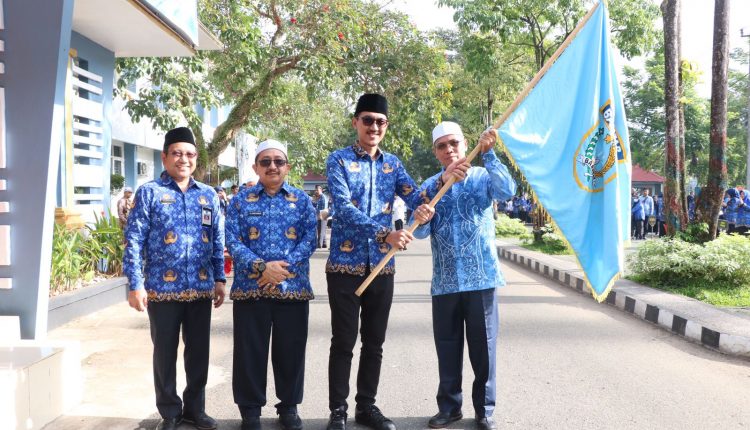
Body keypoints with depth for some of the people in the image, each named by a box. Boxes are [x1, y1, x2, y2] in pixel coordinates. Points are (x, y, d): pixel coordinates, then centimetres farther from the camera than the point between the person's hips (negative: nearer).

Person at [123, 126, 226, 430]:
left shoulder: (208, 195, 10)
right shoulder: (149, 192, -2)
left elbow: (218, 241, 12)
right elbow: (134, 241, -6)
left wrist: (219, 279, 7)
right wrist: (136, 284, -11)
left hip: (201, 289, 3)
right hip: (163, 289, -3)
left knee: (199, 351, 11)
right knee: (165, 352, 9)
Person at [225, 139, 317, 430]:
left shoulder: (302, 200, 7)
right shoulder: (241, 200, 5)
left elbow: (310, 239, -2)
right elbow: (233, 242, -4)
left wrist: (284, 267, -16)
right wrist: (262, 267, -18)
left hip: (293, 287, 1)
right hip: (250, 288, 0)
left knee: (291, 350, 8)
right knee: (250, 351, 6)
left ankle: (289, 406, 25)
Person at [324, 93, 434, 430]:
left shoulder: (392, 164, 11)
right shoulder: (339, 160, -5)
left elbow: (415, 196, -2)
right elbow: (344, 209, -18)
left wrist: (424, 206, -27)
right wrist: (386, 234, -30)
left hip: (382, 267, 5)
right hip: (345, 265, -4)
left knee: (374, 342, 12)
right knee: (343, 342, 3)